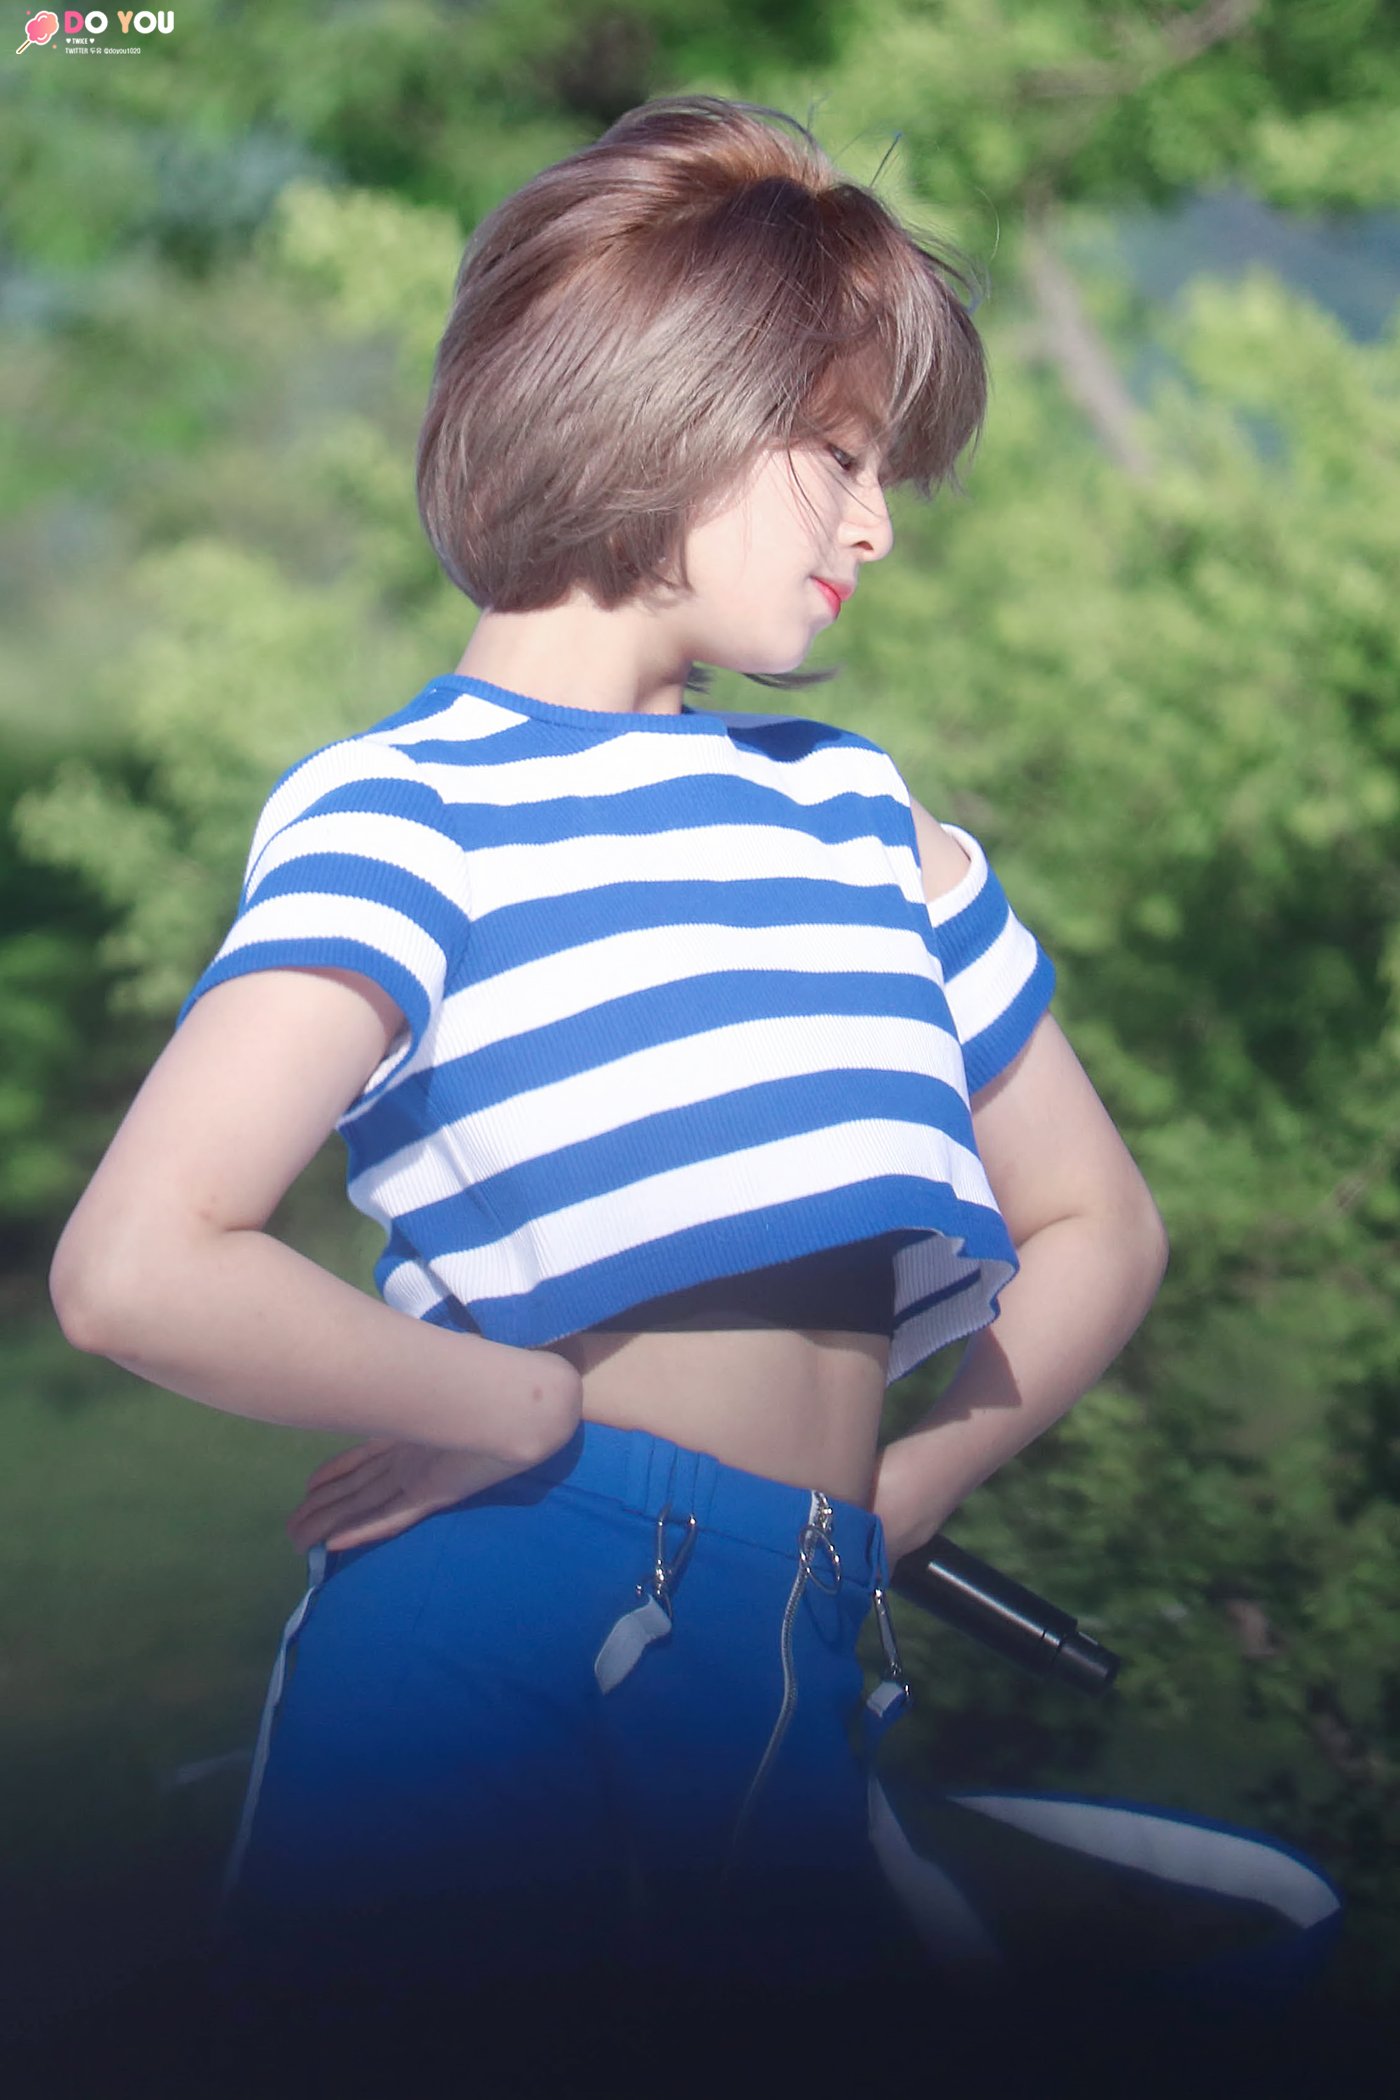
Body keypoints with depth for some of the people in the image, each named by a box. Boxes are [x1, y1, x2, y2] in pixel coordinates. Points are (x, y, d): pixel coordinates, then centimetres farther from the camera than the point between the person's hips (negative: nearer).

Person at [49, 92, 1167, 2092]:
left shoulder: (866, 819, 17)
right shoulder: (404, 810, -4)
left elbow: (1096, 1221, 26)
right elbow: (138, 1265, -19)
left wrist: (899, 1492, 10)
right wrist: (531, 1411, -8)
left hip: (802, 1699, 6)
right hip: (509, 1644, -6)